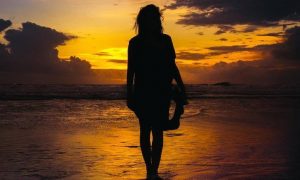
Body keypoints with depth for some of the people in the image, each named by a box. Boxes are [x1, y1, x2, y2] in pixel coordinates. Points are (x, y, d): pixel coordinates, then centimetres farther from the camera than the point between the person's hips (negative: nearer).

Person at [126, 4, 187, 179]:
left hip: (162, 93, 1)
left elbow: (172, 66, 11)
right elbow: (130, 70, 4)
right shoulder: (135, 43, 3)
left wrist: (182, 88, 6)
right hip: (142, 93, -1)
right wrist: (129, 94, 0)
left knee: (158, 131, -3)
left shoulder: (165, 40, 8)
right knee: (145, 131, 4)